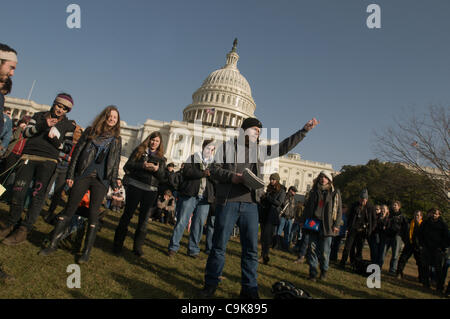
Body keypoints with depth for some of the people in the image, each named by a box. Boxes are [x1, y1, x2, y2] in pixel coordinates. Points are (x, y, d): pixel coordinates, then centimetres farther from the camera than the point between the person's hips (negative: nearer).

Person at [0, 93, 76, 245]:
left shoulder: (69, 125, 12)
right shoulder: (39, 116, 19)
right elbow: (26, 132, 7)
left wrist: (55, 139, -14)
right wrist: (44, 125, -9)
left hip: (48, 161, -2)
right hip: (28, 157, 2)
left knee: (38, 195, -13)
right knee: (18, 191, -3)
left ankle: (23, 230, -8)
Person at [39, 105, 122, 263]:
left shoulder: (116, 139, 11)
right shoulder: (90, 131, 9)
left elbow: (116, 162, 10)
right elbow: (77, 152, 6)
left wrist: (115, 183, 3)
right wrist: (70, 174, -1)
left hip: (101, 179, 0)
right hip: (83, 175, 0)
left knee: (93, 213, 1)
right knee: (69, 208, 3)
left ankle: (87, 251, 9)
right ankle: (53, 244, 15)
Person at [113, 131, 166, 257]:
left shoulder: (161, 158, 12)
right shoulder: (139, 150, 9)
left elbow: (163, 177, 6)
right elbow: (127, 165, -1)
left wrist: (157, 170, -15)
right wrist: (142, 165, -16)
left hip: (151, 191, 2)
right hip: (135, 186, -2)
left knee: (144, 218, 4)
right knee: (127, 214, 3)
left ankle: (138, 246, 15)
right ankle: (118, 244, 16)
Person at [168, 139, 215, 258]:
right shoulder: (193, 158, 8)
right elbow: (187, 171, -8)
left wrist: (212, 174, -9)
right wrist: (204, 173, -13)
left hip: (205, 198, 3)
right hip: (189, 195, -3)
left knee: (199, 224, 6)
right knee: (181, 222, -1)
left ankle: (193, 249, 19)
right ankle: (173, 247, 12)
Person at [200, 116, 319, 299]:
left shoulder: (260, 150, 17)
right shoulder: (228, 146, 7)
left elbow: (284, 146, 20)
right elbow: (215, 169, 3)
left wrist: (304, 130, 17)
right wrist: (231, 176, -15)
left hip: (250, 205, 4)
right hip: (227, 202, -3)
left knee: (251, 249, 5)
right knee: (219, 245, 3)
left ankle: (249, 289, 19)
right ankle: (211, 283, 21)